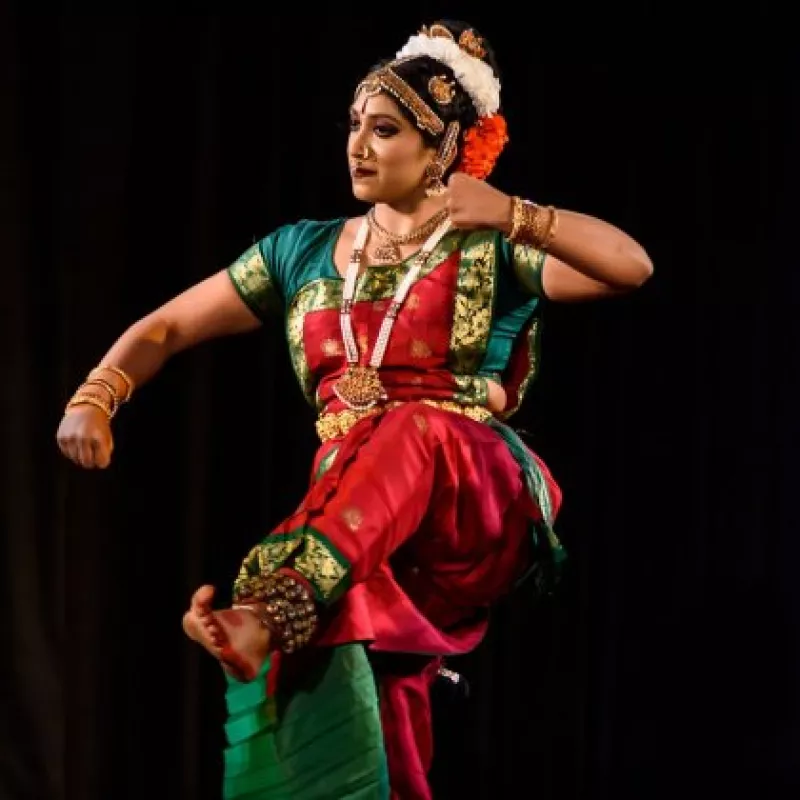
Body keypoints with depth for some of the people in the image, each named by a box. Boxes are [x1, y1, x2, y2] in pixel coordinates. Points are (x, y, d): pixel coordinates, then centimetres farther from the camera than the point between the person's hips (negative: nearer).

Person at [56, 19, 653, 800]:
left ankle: (270, 610, -55)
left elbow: (632, 266, -11)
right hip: (345, 512, 4)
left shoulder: (491, 252, 5)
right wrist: (95, 397, -2)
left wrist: (512, 217, -25)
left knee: (411, 430, -37)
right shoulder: (304, 251, 16)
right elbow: (166, 328, 17)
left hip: (476, 509, -4)